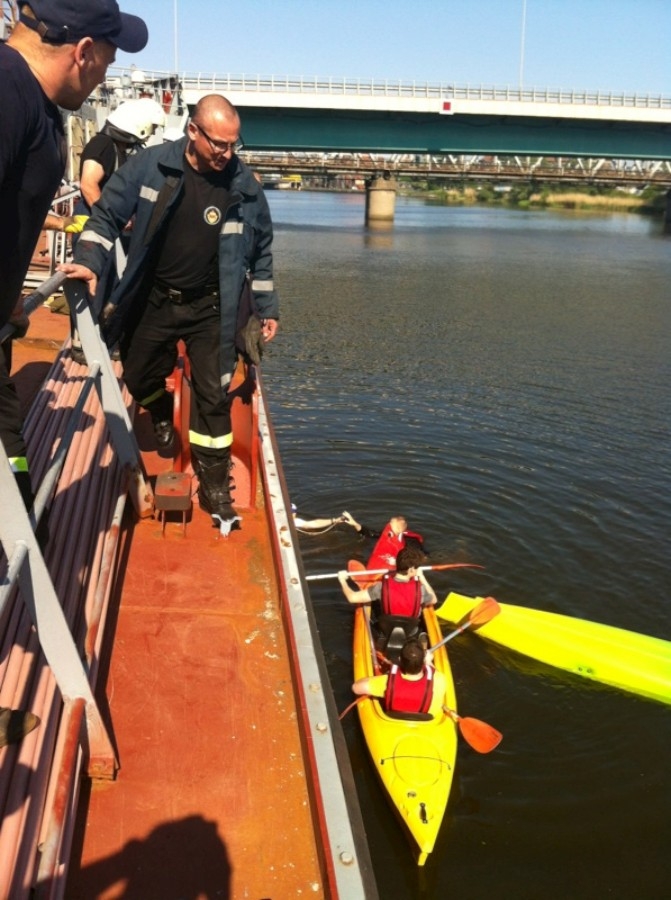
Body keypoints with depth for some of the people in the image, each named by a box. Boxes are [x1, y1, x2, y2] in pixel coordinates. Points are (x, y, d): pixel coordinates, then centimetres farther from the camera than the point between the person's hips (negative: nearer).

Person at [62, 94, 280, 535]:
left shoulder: (244, 184, -9)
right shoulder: (149, 165, -12)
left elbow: (260, 251, 4)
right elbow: (107, 214, -3)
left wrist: (267, 308, 7)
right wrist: (89, 260, -20)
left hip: (210, 310, -1)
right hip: (153, 301, 1)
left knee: (213, 397, -3)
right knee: (140, 380, 16)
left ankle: (215, 487, 10)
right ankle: (163, 419, 52)